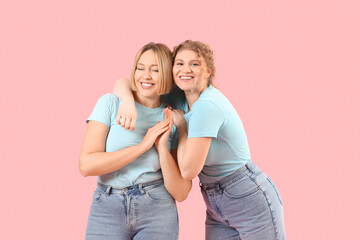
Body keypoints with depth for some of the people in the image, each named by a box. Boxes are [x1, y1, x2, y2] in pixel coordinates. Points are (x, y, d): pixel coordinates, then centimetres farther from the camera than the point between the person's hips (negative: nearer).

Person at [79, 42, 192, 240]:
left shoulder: (172, 121, 4)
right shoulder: (110, 103, -1)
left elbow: (180, 193, 1)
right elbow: (86, 165, -12)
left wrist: (162, 147, -11)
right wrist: (142, 145, -13)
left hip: (157, 210, 1)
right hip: (107, 209, -1)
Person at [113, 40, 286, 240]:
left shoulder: (207, 105, -22)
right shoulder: (179, 98, 0)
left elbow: (188, 170, -23)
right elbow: (122, 83, 4)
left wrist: (180, 124, -13)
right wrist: (128, 101, -18)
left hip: (251, 201, -7)